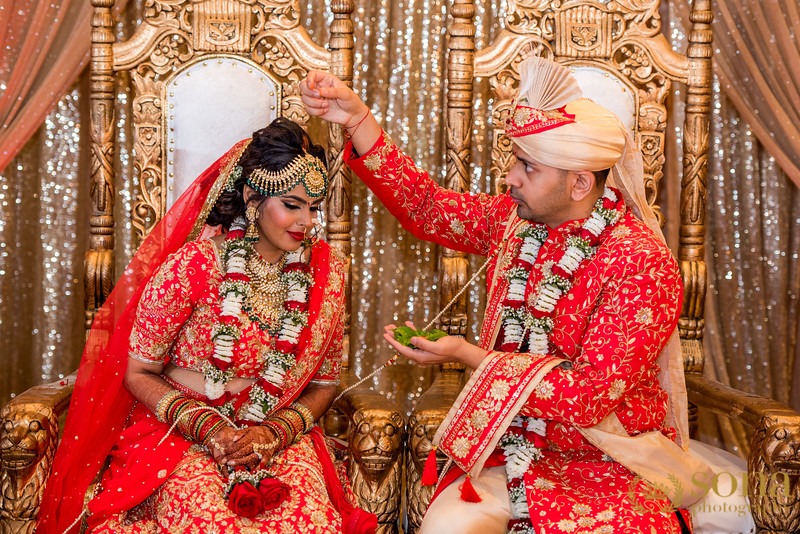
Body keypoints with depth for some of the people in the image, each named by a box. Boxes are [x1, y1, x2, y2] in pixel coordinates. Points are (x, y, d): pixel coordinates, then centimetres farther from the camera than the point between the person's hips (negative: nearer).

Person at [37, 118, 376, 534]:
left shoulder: (326, 271, 0)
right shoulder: (192, 265, -12)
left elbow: (324, 382, 8)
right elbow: (138, 372, -3)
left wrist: (277, 431, -10)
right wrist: (206, 426, -17)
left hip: (279, 433, 3)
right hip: (178, 431, -2)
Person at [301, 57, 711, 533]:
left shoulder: (643, 265, -18)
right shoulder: (513, 220, 3)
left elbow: (591, 393, -22)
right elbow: (427, 207, 11)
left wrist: (468, 356, -20)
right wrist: (358, 119, 1)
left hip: (611, 463, -4)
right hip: (513, 451, 4)